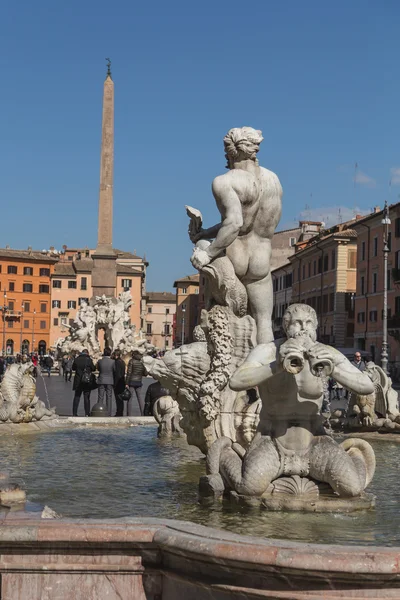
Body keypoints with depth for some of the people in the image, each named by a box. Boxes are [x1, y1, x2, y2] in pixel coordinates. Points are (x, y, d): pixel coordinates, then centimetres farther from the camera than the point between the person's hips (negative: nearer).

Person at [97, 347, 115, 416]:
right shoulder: (112, 361, -11)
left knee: (100, 397, 6)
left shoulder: (100, 361, -8)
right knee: (109, 397, 6)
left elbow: (98, 369, 7)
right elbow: (115, 370, 0)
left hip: (101, 381, 0)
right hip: (109, 381, 0)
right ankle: (108, 413, 5)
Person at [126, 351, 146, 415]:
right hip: (139, 382, 4)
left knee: (129, 399, -1)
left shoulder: (131, 361, -5)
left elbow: (129, 372, -10)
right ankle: (143, 414, 7)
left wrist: (127, 383, -10)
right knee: (140, 398, 10)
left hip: (131, 381, -4)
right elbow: (145, 373, 7)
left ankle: (129, 415, -5)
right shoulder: (142, 361, 7)